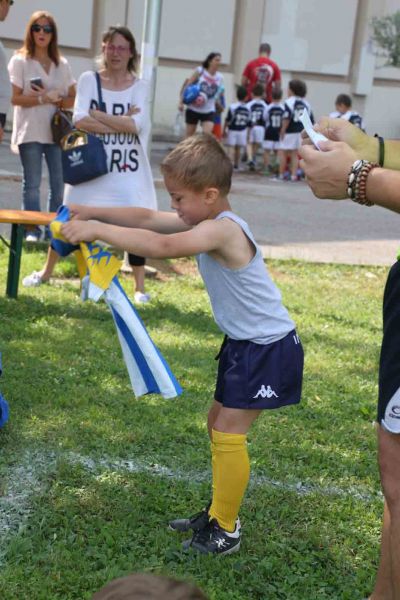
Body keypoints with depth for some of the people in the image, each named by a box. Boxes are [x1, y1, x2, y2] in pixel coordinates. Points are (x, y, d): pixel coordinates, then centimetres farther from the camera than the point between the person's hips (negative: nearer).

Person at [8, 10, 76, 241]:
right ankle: (32, 229, 2)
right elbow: (15, 98, -5)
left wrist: (55, 99, -9)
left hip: (57, 131, 3)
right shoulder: (20, 61, 4)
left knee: (59, 182, -3)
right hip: (30, 132, -3)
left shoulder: (62, 64, 14)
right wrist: (43, 98, -14)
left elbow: (73, 99, 10)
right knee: (32, 183, -4)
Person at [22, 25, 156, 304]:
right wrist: (121, 123, -17)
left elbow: (136, 125, -16)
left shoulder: (140, 86, 0)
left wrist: (97, 115, -15)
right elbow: (79, 120, -15)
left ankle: (140, 287, 10)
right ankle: (46, 271, 28)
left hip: (128, 169, -1)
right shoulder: (88, 79, 0)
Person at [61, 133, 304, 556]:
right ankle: (219, 514, 30)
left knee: (229, 433, -6)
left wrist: (96, 231, -35)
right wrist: (94, 213, -2)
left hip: (270, 347, -10)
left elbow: (161, 246, -40)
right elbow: (148, 219, 6)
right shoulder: (208, 220, 2)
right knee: (219, 424, 17)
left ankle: (225, 531, 8)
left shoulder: (222, 229, -26)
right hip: (244, 343, 10)